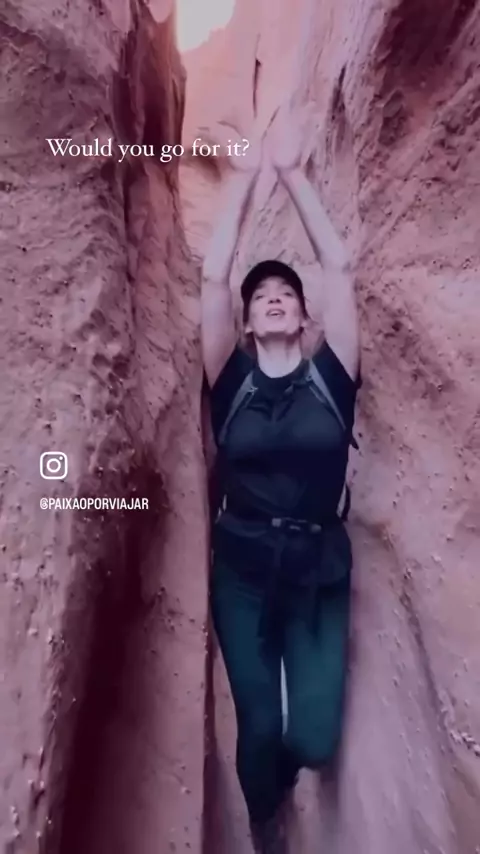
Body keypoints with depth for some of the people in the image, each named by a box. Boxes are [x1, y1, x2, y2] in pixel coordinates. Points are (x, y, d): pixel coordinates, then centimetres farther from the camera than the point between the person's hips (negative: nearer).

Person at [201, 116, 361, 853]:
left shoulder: (331, 375, -1)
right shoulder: (231, 380, -1)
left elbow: (339, 268, -3)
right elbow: (212, 277, -5)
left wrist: (294, 173, 2)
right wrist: (245, 176, -1)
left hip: (320, 571, 0)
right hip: (242, 571, 0)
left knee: (315, 741, -2)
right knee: (259, 727, 6)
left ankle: (282, 770, 39)